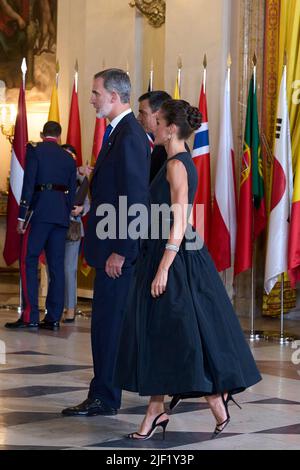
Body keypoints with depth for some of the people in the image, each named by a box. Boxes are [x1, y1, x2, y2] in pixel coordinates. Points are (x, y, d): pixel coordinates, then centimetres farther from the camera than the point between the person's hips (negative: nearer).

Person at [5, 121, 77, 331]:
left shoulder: (35, 151, 1)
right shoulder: (69, 159, 16)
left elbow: (28, 184, -7)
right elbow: (72, 192, 14)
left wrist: (22, 215, -8)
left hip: (40, 211, -5)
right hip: (62, 214, 5)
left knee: (28, 261, -4)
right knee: (57, 265, 5)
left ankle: (30, 316, -12)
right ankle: (54, 317, 4)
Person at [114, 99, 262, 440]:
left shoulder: (177, 165, -15)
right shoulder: (179, 163, 13)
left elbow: (179, 224, -20)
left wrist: (163, 269, -23)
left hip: (175, 258, -10)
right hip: (167, 255, 10)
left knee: (185, 334, -2)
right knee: (156, 333, 9)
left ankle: (218, 406, 9)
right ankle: (156, 410, 13)